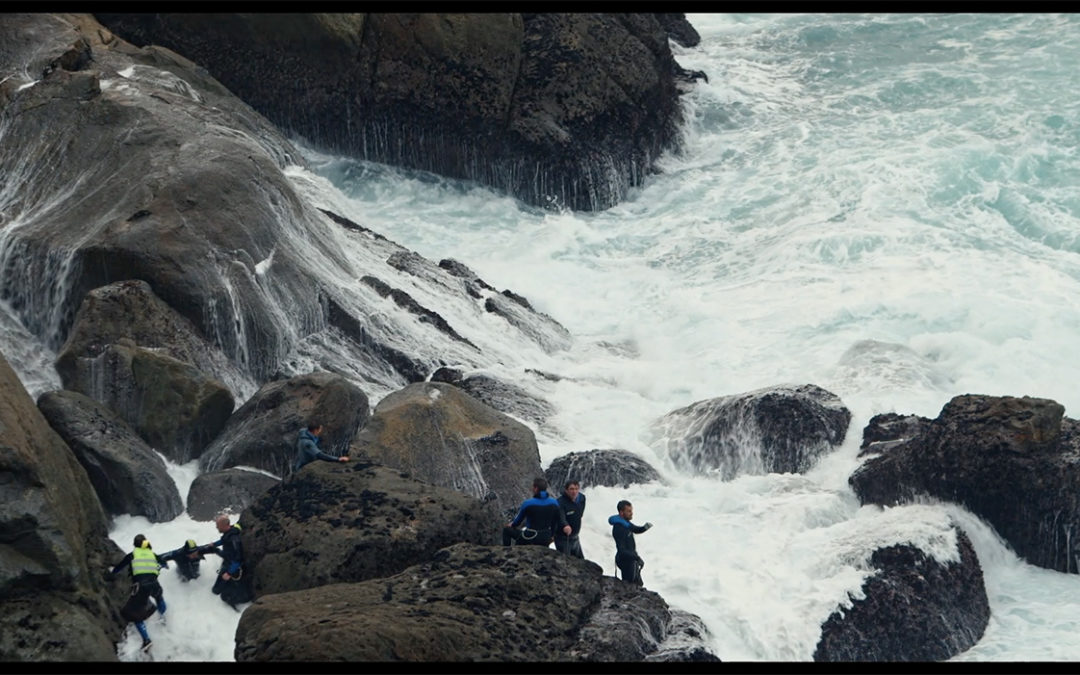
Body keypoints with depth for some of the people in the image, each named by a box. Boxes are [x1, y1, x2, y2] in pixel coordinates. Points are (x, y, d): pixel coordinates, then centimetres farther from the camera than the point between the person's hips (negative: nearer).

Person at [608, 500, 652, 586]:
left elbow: (636, 530, 19)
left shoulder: (626, 522, 1)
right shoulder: (618, 528, -28)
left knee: (638, 584, 21)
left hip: (632, 559, 10)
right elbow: (621, 550, -31)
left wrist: (645, 527, -4)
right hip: (626, 561, -10)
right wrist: (637, 557, -33)